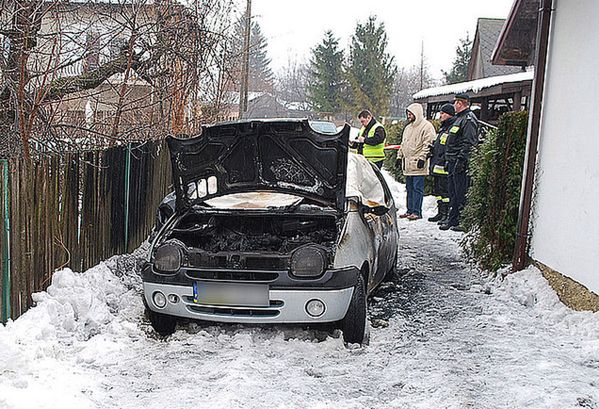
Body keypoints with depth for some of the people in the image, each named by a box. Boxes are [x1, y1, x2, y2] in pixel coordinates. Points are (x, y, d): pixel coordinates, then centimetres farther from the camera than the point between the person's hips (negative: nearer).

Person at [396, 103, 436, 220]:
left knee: (417, 188, -7)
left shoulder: (426, 126, -7)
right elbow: (403, 144, 28)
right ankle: (410, 210, 17)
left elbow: (428, 145, -14)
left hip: (418, 164, -8)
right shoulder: (408, 127, 20)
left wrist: (422, 158, -19)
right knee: (409, 188, 11)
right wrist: (399, 156, 21)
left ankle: (417, 212, -4)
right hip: (408, 164, 8)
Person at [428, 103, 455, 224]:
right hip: (437, 166, 10)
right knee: (437, 190, 14)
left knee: (444, 190, -8)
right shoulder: (443, 128, 21)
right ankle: (441, 213, 23)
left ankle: (446, 215, -4)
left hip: (444, 166, -10)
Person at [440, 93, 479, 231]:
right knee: (453, 192, 13)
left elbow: (469, 143, -20)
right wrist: (448, 160, 23)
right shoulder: (459, 118, 21)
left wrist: (460, 160, -23)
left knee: (461, 193, -8)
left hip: (461, 164, -10)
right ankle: (452, 221, 20)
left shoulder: (469, 119, -12)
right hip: (453, 163, 10)